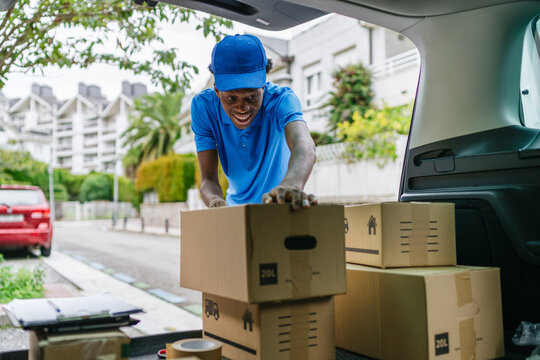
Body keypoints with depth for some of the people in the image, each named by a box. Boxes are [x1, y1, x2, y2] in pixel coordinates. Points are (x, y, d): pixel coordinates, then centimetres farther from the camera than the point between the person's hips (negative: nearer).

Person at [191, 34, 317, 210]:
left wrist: (292, 184, -68)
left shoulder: (281, 99, -26)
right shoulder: (203, 106, -19)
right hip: (237, 205, 0)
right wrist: (215, 201, -45)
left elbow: (304, 146, -47)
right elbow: (208, 178, -21)